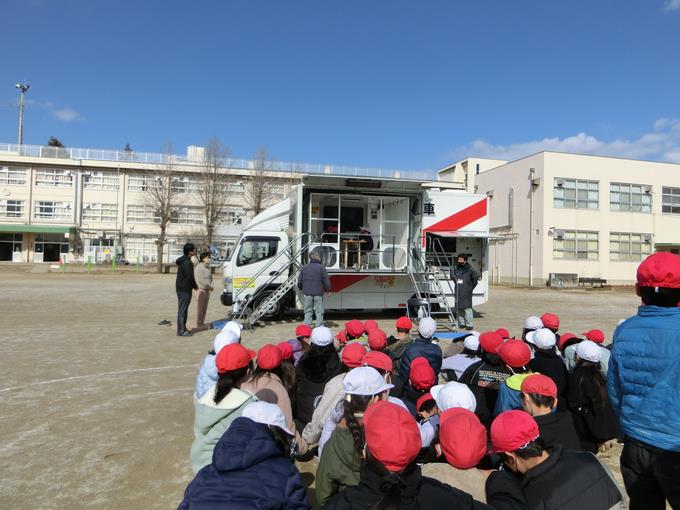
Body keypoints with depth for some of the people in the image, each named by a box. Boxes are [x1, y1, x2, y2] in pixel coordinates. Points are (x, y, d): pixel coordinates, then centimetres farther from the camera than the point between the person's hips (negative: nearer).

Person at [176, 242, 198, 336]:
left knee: (183, 309, 15)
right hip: (185, 289, -10)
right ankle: (181, 331, -2)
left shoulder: (182, 261, 14)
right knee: (182, 309, -6)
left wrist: (193, 285, 16)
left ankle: (182, 328, 23)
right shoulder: (187, 263, -19)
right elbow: (190, 277, -19)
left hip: (180, 288, 10)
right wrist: (195, 286, -4)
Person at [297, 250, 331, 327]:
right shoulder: (321, 267, -6)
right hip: (318, 293, -3)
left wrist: (301, 288, 27)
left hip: (307, 293, 3)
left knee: (308, 311, 11)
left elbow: (300, 280, 9)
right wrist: (328, 289, 10)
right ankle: (319, 326, 6)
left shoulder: (304, 267, 4)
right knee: (319, 311, 5)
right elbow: (326, 280, -6)